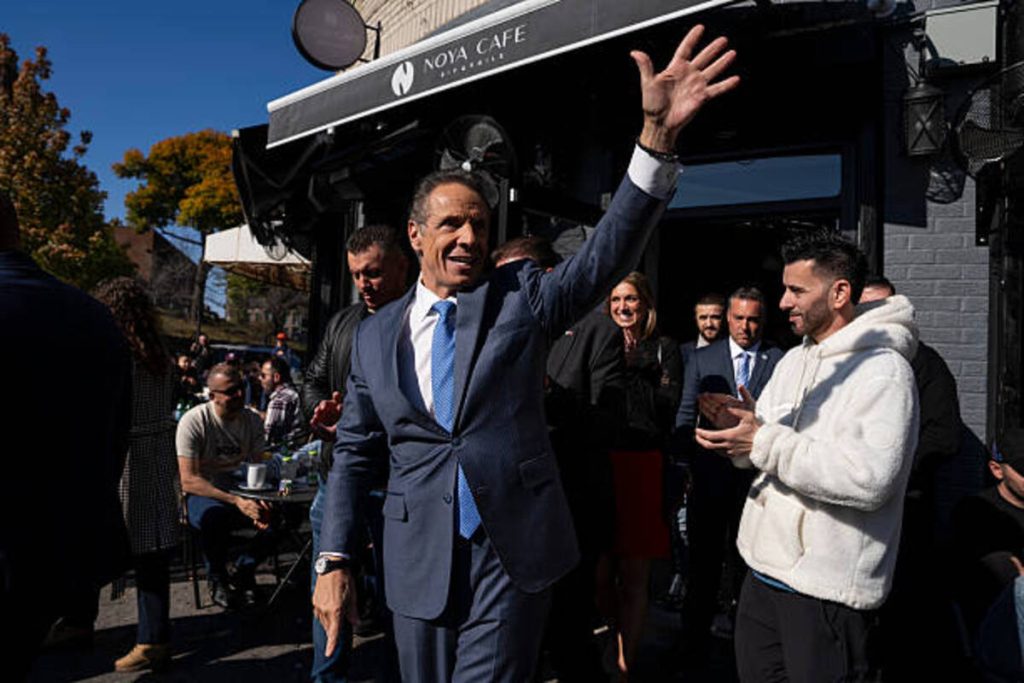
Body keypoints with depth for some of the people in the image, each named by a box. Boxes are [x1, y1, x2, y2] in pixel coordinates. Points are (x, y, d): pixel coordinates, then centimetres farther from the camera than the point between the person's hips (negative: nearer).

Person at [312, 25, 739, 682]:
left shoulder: (522, 296, -2)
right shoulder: (375, 335, 4)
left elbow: (606, 255, -17)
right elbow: (355, 454, 8)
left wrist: (658, 135, -30)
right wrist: (334, 562, 4)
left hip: (512, 553, -2)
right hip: (419, 561, 3)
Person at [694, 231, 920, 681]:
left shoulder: (883, 370, -14)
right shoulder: (793, 360, 12)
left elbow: (870, 479, -26)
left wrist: (766, 442, -24)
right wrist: (741, 424, -8)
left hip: (827, 591, -8)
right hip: (763, 575, 8)